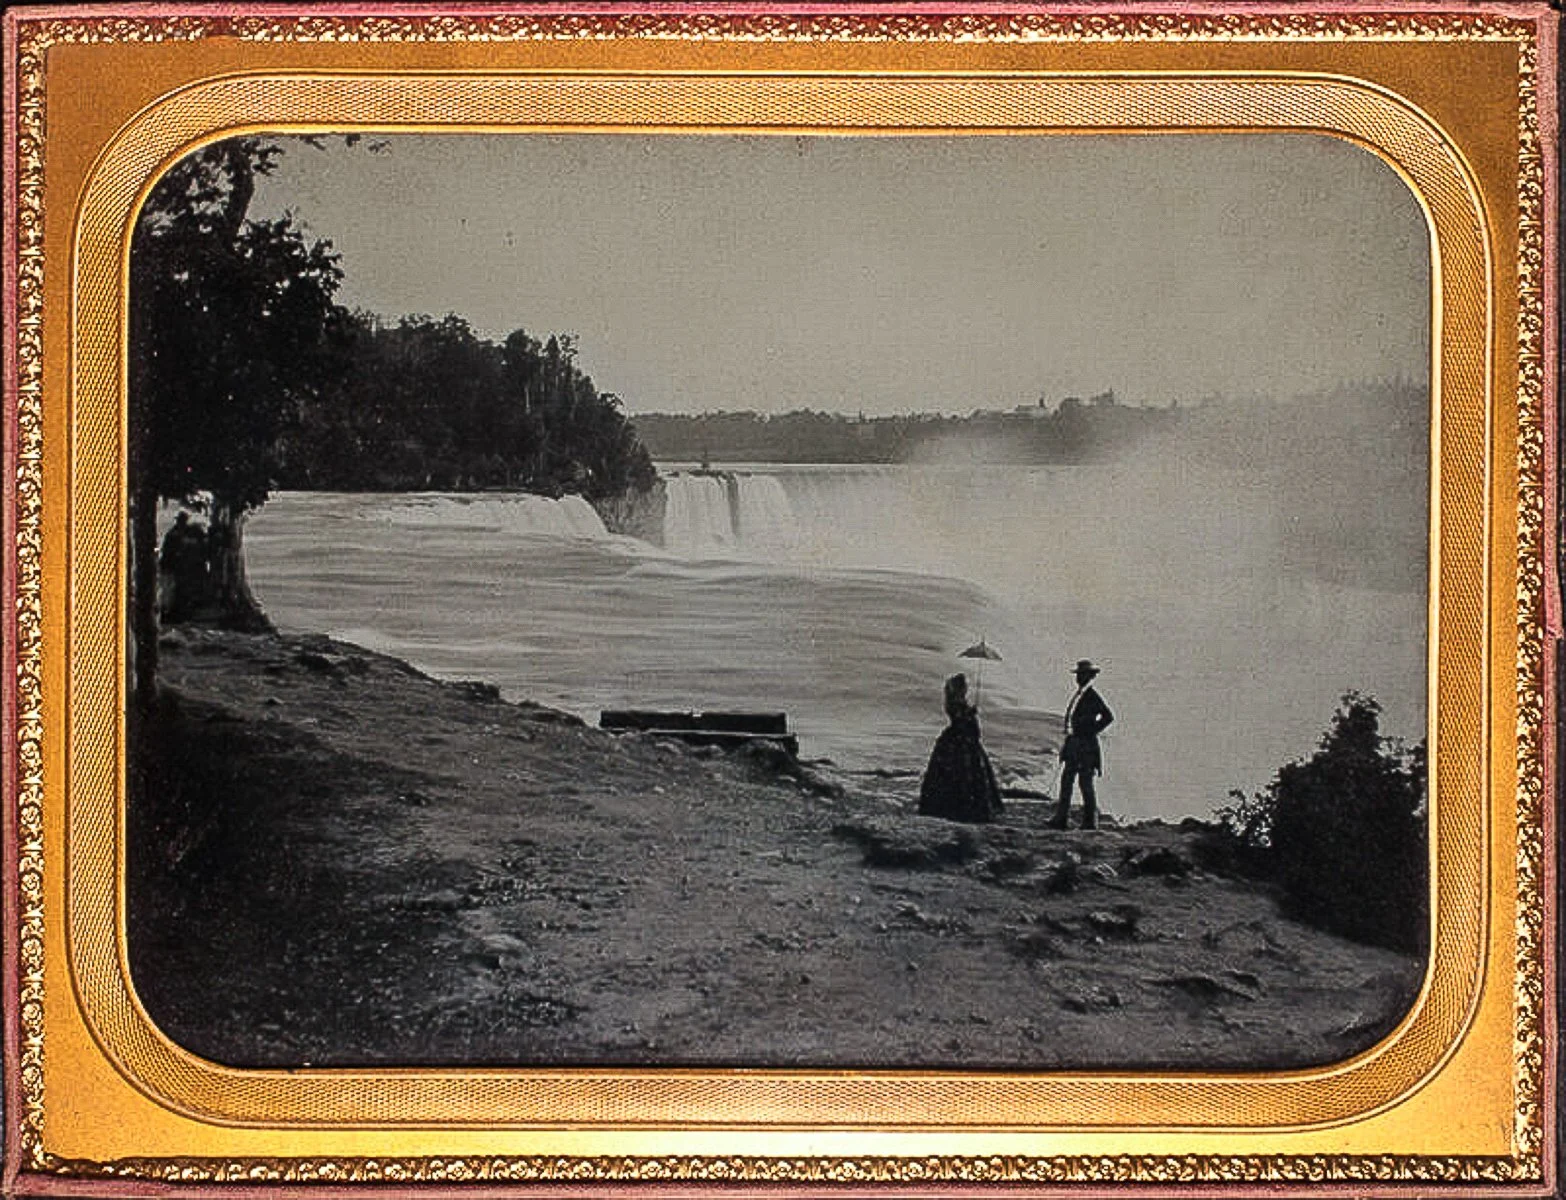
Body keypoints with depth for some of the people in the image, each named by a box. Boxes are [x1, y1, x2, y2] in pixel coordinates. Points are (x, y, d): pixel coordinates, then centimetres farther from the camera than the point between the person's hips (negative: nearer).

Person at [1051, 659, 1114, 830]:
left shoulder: (1093, 697, -11)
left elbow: (1108, 717, -16)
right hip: (1074, 744, 9)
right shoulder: (1078, 695, 15)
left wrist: (1093, 731, -12)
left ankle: (1090, 821, 2)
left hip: (1087, 745, -9)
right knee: (1066, 780, 6)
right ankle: (1061, 819, 7)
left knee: (1086, 783, -4)